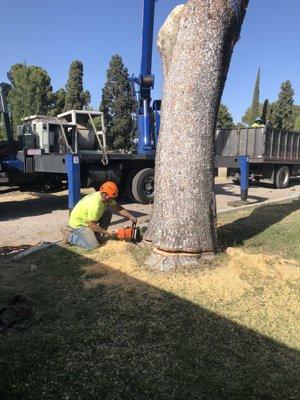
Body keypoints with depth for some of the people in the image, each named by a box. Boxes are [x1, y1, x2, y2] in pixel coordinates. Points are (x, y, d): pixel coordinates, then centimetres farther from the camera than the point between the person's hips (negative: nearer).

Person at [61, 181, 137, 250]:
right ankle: (69, 235, -2)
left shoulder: (107, 198, -8)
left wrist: (130, 216, -12)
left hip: (86, 219, 9)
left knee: (108, 213, -3)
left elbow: (118, 208, 1)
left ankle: (99, 236, 5)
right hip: (78, 223, -9)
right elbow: (92, 225, -27)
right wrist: (107, 232, -18)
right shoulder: (95, 204, -33)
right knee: (93, 245, -17)